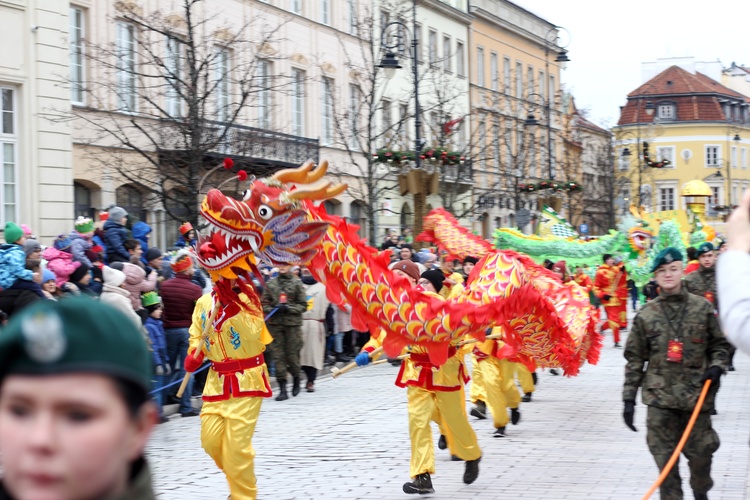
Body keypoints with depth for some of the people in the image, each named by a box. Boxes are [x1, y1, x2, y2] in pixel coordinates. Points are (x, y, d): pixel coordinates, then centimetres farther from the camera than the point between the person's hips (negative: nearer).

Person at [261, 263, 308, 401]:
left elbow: (303, 305, 1)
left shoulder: (297, 283, 1)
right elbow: (264, 303, 10)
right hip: (275, 323, 2)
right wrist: (273, 309, -9)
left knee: (292, 355, 0)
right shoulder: (270, 284, 8)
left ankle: (296, 379, 29)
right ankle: (282, 389, 2)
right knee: (278, 355, -2)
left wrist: (288, 308, -12)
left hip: (293, 323, -2)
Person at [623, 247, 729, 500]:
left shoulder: (703, 308, 2)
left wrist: (717, 366, -7)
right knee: (665, 456, -1)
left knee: (700, 451, 8)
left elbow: (720, 344, 13)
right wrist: (629, 398, 2)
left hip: (697, 394, 0)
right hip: (660, 396, 0)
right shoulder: (646, 314, 2)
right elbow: (634, 358, 5)